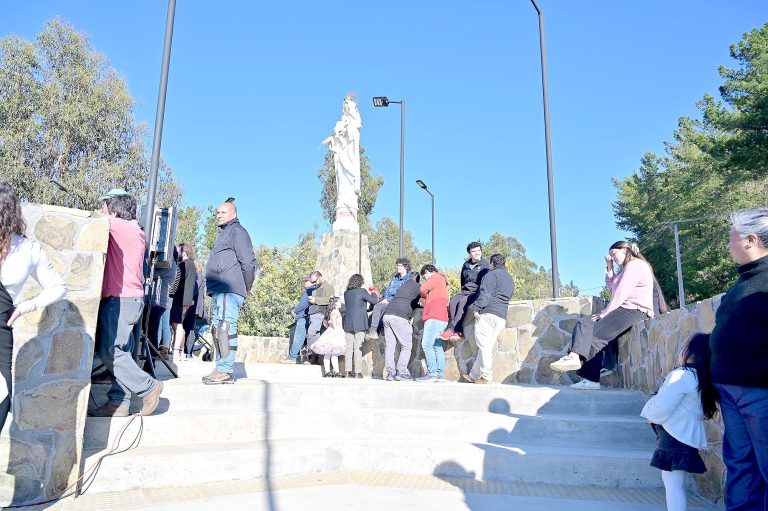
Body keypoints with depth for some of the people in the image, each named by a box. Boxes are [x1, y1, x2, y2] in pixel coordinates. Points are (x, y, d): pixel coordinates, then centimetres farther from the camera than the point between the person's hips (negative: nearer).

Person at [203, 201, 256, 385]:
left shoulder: (237, 231, -4)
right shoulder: (223, 234, 28)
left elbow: (248, 262, -13)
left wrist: (247, 287, -8)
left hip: (229, 290, -11)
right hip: (219, 292, 11)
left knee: (226, 328, -13)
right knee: (218, 329, 12)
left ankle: (225, 371, -12)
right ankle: (221, 369, 19)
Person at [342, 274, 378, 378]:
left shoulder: (346, 293, 9)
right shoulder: (362, 291, -8)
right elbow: (374, 301, -4)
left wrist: (366, 309, 26)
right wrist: (374, 294, 19)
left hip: (348, 324, 5)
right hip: (360, 324, -5)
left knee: (349, 347, 7)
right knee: (358, 348, -2)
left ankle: (348, 372, 6)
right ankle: (357, 372, -2)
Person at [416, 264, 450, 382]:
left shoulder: (436, 277, 0)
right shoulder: (441, 280, 29)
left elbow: (423, 289, -11)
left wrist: (424, 296, 7)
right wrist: (426, 298, 11)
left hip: (435, 317, -10)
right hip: (440, 318, 10)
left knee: (427, 345, -13)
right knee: (437, 346, 7)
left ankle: (432, 373, -16)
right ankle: (441, 374, 5)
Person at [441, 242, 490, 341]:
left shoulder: (485, 264, 3)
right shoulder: (465, 265, 20)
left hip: (477, 292, -5)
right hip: (465, 291, 5)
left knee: (463, 302, -33)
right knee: (453, 302, -25)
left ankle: (452, 329, -36)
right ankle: (459, 331, -34)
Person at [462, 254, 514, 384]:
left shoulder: (492, 274, 0)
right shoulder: (510, 279, 25)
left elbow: (485, 293, -14)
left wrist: (477, 307, -14)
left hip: (488, 314, -8)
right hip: (502, 317, 8)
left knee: (484, 346, -5)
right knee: (487, 347, 8)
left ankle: (486, 376, -7)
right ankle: (473, 376, 13)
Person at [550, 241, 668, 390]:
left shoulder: (635, 265, -6)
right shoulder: (628, 268, 27)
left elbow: (621, 294, -15)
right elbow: (612, 288, 27)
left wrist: (605, 313, -12)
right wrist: (609, 267, 18)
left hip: (635, 311, -10)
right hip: (624, 309, 10)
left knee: (597, 334, -20)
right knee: (584, 324, -6)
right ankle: (574, 356, -25)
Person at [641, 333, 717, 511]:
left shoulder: (684, 375, -18)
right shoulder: (704, 379, 12)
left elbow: (663, 404, -21)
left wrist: (650, 415, -1)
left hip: (675, 435, -10)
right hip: (686, 434, 10)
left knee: (672, 483, -9)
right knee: (674, 482, 20)